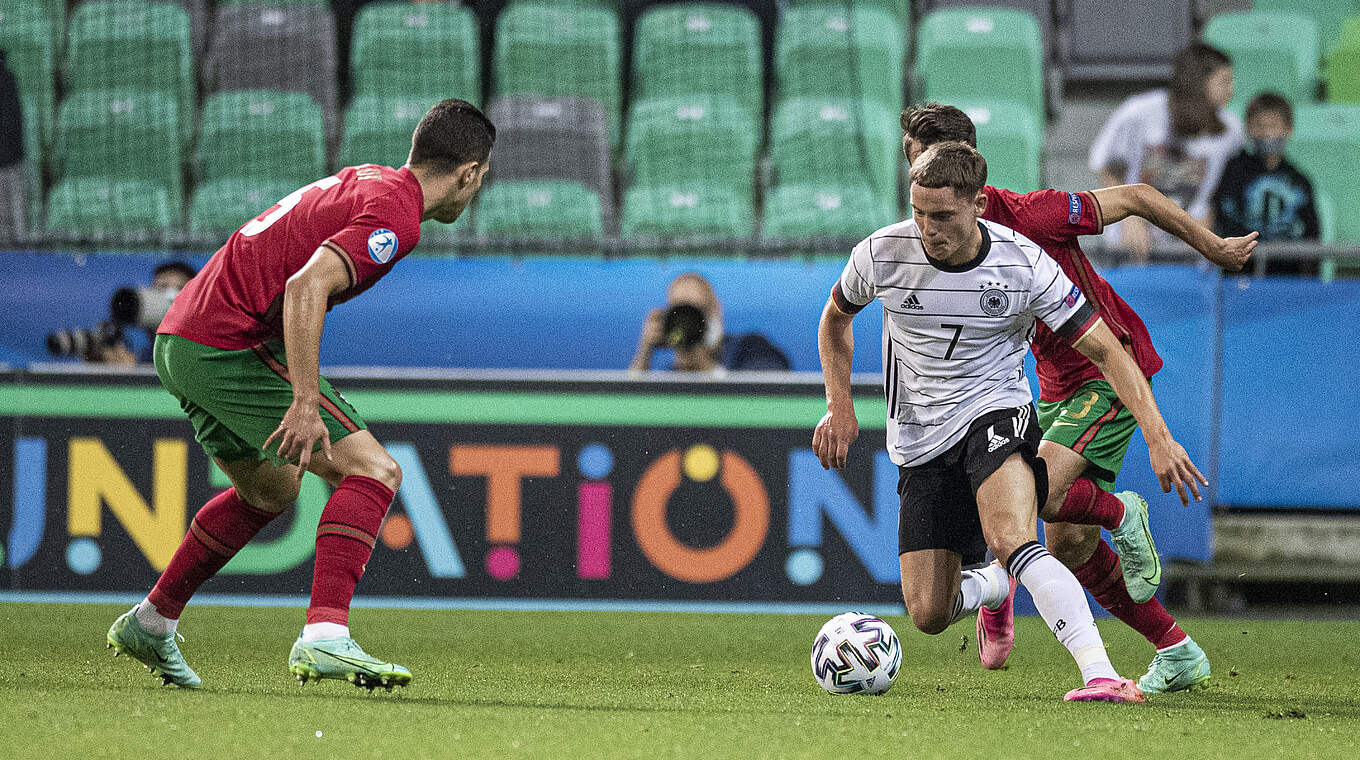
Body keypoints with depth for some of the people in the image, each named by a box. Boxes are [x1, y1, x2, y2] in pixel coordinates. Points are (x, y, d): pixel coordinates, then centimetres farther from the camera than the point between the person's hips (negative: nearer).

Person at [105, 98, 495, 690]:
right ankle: (324, 638, -25)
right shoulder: (395, 213, -13)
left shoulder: (363, 181, 16)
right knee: (372, 470, -12)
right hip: (230, 347, -10)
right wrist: (307, 404, -29)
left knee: (270, 490, 29)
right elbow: (305, 287, -26)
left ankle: (149, 624, 37)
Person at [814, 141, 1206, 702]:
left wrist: (1157, 436, -21)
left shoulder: (1023, 264, -15)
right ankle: (992, 588, 35)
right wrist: (840, 406, 1)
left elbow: (1105, 350, -11)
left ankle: (1102, 676, -42)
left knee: (1010, 542, -34)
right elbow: (835, 319, 13)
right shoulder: (882, 255, -10)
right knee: (928, 615, -2)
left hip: (996, 413, -3)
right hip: (920, 442, 3)